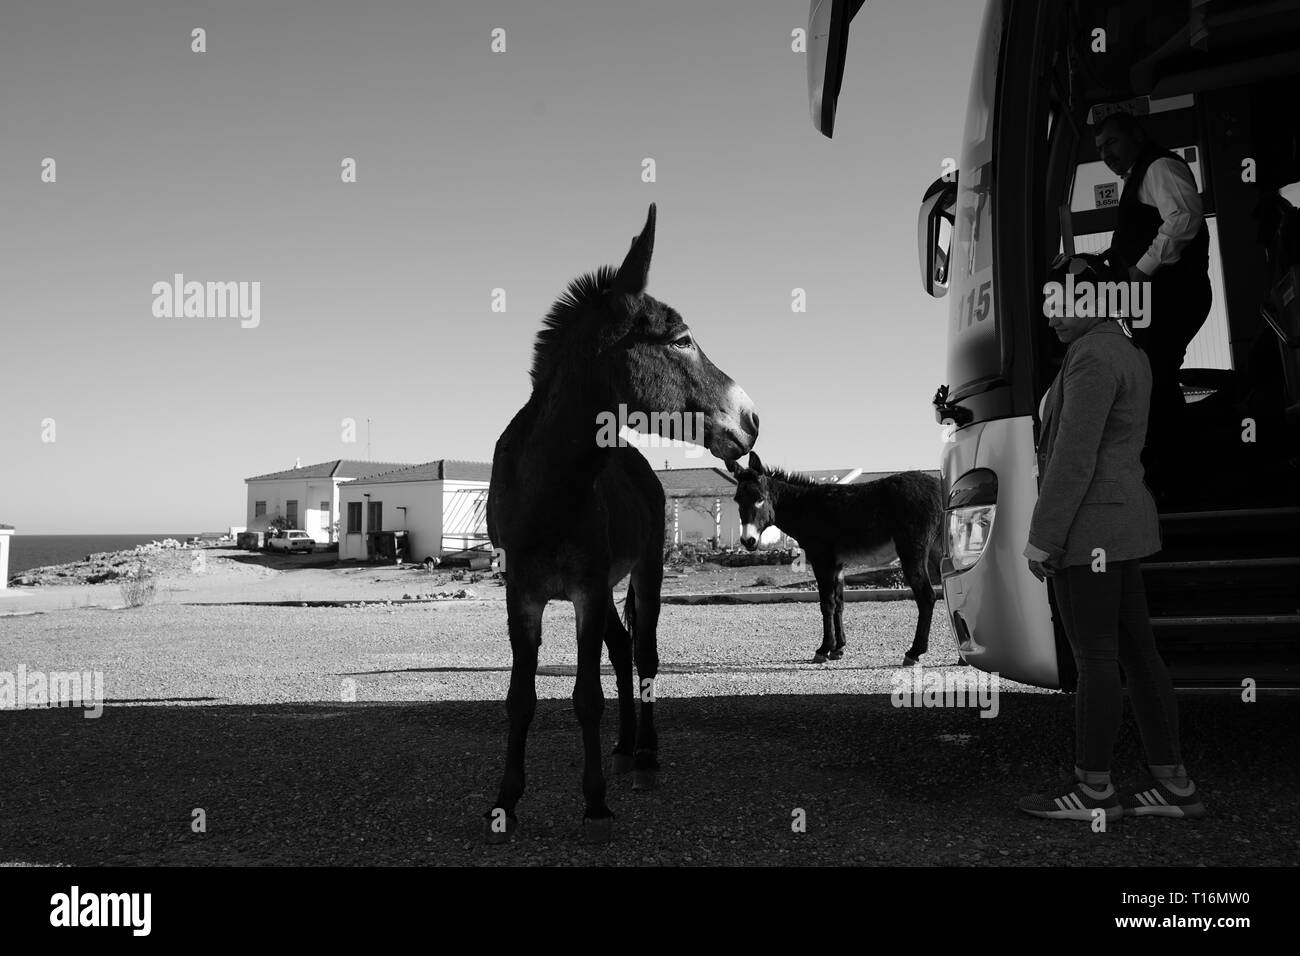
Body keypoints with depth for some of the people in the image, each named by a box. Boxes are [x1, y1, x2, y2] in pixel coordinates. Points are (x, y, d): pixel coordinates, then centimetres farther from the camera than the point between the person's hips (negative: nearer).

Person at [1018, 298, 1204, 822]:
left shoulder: (1092, 357, -16)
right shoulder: (1130, 356, 16)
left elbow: (1073, 458, -20)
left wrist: (1042, 539, -17)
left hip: (1088, 527, -10)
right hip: (1120, 523, 10)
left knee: (1093, 659, -1)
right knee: (1135, 650, 11)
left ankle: (1093, 789, 9)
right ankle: (1172, 783, 17)